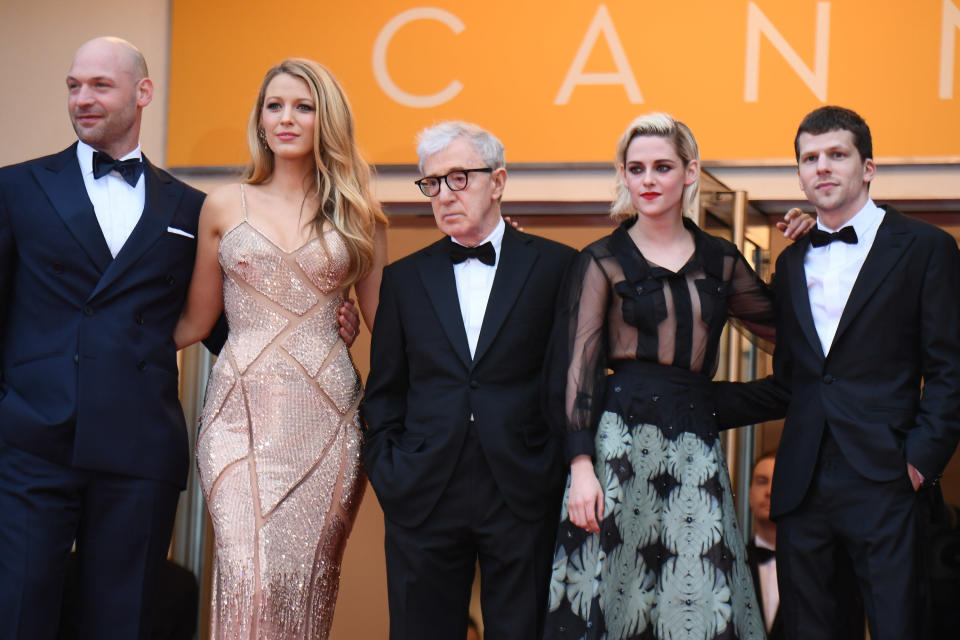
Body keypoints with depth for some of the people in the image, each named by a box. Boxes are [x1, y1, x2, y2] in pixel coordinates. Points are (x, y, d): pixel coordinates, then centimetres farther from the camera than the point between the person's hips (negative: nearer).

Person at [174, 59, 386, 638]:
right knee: (249, 575, -13)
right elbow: (196, 321, 15)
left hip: (326, 411, 0)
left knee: (306, 579, 0)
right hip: (243, 410, 0)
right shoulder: (224, 207, 10)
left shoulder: (359, 216, 10)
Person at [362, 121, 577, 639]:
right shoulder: (404, 278, 12)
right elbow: (384, 395, 13)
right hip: (423, 499, 2)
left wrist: (561, 470, -4)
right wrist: (386, 475, 3)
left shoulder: (555, 267, 4)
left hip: (524, 499, -2)